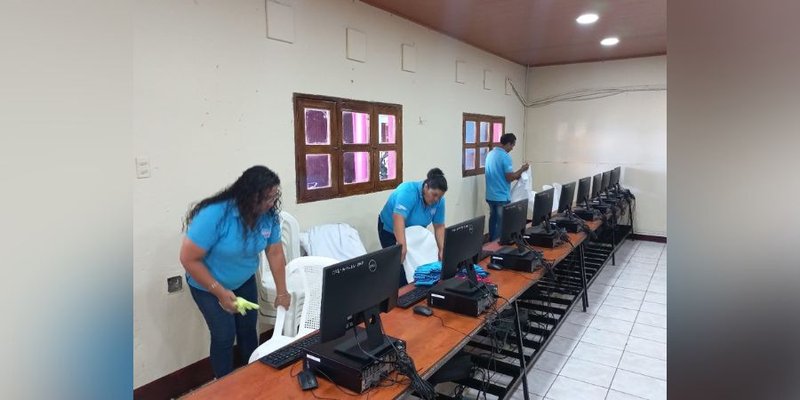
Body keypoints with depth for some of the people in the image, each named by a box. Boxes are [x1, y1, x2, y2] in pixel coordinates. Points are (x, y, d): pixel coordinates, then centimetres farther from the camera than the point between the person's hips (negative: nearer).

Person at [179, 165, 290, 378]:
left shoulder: (269, 215, -18)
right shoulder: (215, 215, -33)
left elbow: (275, 253, -8)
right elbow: (188, 259, -27)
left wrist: (282, 292, -5)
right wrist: (220, 292, -25)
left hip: (245, 281, 5)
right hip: (208, 285, -4)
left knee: (248, 328, 12)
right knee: (225, 335, -2)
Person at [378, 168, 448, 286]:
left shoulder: (439, 200, -15)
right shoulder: (408, 191, -33)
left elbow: (439, 226, -10)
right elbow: (399, 219, -43)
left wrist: (442, 249, -20)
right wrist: (402, 246, -51)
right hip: (390, 230, -5)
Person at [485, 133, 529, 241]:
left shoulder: (490, 154, 9)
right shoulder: (505, 157, -17)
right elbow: (509, 178, -18)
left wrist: (515, 174, 18)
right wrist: (522, 170, -4)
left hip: (490, 196, 8)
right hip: (502, 197, -8)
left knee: (493, 221, 15)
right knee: (501, 223, 1)